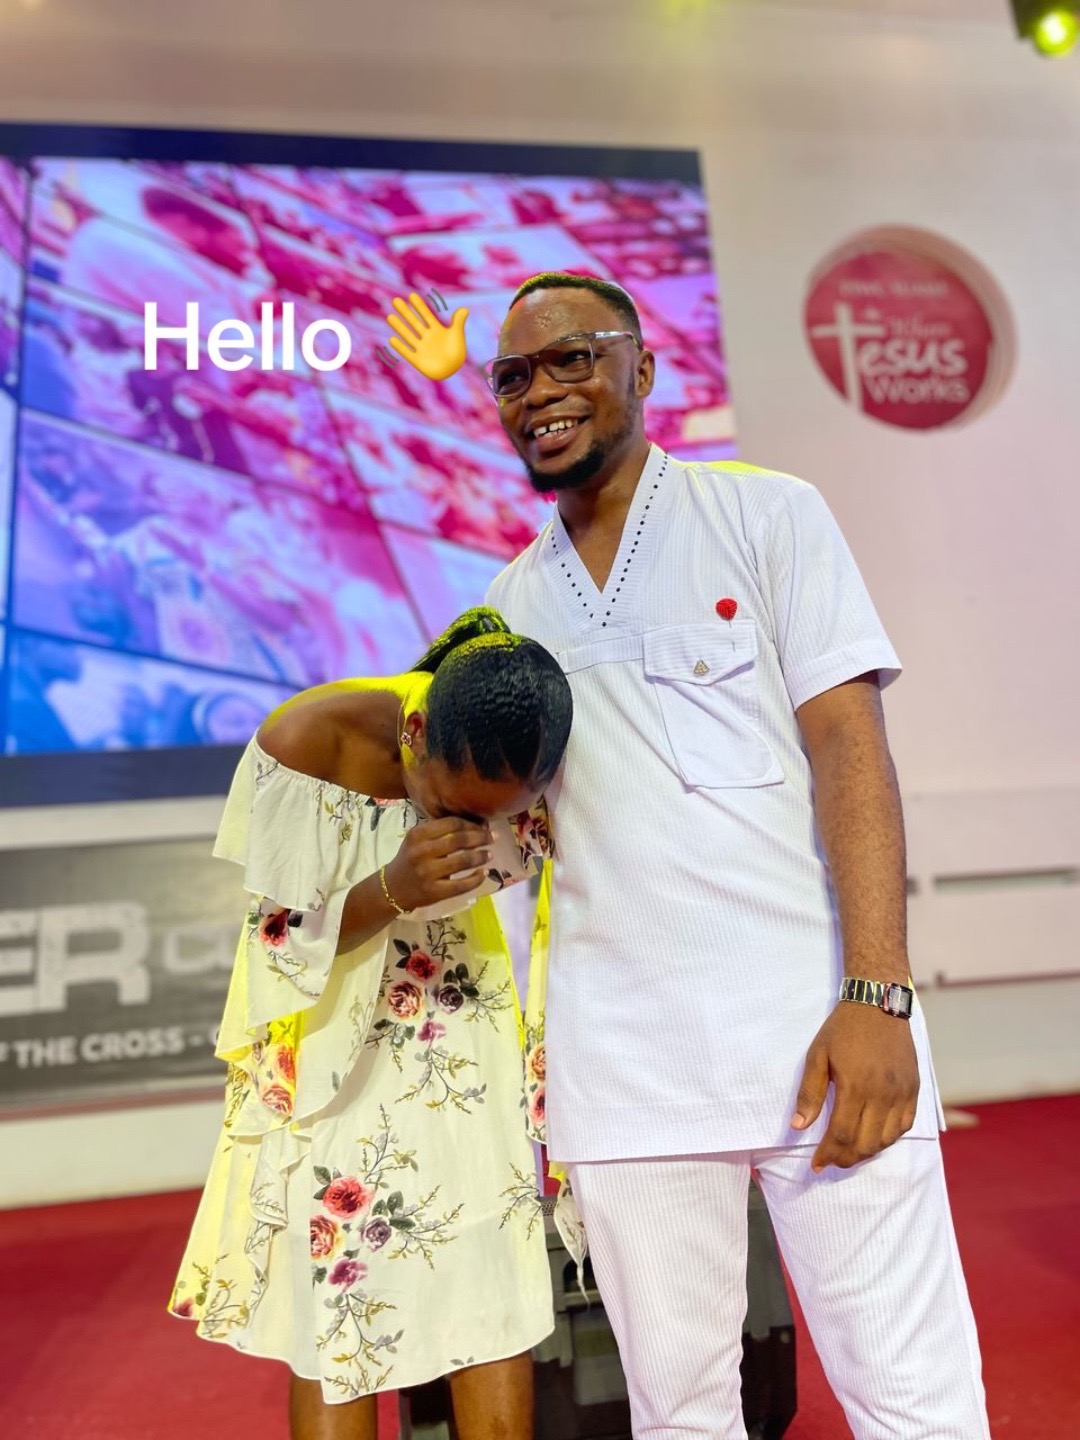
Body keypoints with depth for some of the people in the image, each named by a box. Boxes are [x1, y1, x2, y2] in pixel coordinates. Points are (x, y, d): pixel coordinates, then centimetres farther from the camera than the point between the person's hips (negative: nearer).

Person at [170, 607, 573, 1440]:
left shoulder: (529, 774, -19)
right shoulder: (309, 739, -27)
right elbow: (284, 937, -18)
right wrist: (391, 890, -35)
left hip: (462, 1023, 3)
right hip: (327, 1032, -2)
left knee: (495, 1291, 1)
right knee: (328, 1301, -2)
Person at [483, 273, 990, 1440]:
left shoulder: (769, 516, 2)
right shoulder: (512, 602, 13)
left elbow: (849, 746, -7)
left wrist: (876, 995, -15)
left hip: (813, 1025, -2)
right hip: (619, 1059, 3)